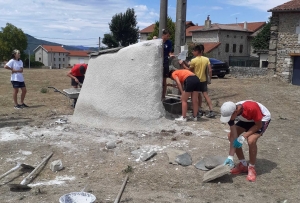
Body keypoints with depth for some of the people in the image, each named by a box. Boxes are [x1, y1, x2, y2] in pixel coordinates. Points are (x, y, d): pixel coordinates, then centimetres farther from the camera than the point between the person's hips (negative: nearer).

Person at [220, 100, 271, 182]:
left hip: (262, 118, -6)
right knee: (230, 136, -7)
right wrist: (230, 157, -23)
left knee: (251, 140, -29)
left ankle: (251, 168, -6)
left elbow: (258, 125, -25)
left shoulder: (251, 108, -43)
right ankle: (243, 165, 9)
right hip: (248, 119, 6)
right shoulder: (231, 112, -26)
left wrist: (244, 136, -31)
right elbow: (233, 135, -21)